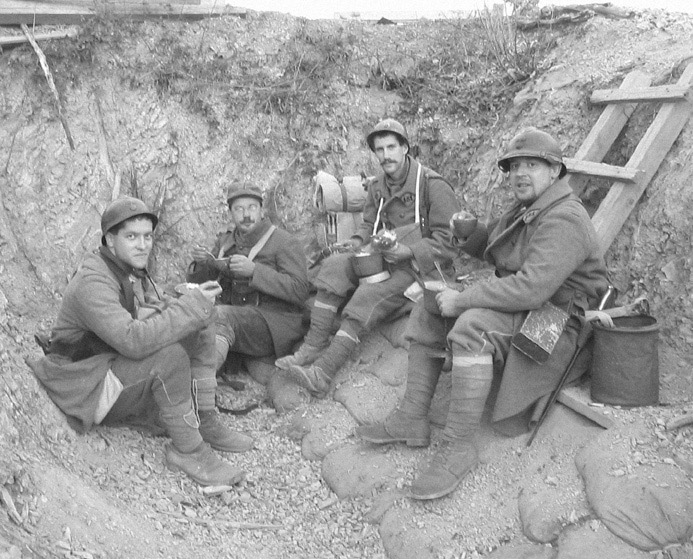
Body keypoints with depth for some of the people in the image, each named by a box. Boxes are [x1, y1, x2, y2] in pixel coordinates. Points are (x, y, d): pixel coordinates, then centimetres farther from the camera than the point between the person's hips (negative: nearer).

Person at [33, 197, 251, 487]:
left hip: (127, 370, 9)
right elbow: (133, 340, -38)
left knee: (197, 327, -4)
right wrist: (193, 305, -34)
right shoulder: (92, 283, -25)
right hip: (90, 390, -9)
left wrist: (193, 302, -17)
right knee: (170, 352, -32)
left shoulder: (134, 271, 5)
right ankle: (187, 449, -19)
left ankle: (205, 421, -5)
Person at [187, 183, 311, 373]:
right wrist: (200, 263, -6)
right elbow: (198, 283, 18)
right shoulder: (225, 241, 16)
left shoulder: (285, 242, -2)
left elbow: (300, 291, -15)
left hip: (274, 320, -6)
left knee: (220, 315, -32)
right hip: (235, 317, 6)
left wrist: (254, 270, -23)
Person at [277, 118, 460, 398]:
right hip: (383, 258, 7)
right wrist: (356, 242, -5)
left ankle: (323, 374, -33)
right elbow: (368, 225, 19)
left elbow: (448, 239, -12)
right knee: (334, 264, -17)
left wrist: (407, 251, -24)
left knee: (367, 298, -29)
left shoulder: (433, 184, -8)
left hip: (420, 264, -7)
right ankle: (313, 346, -21)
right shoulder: (377, 187, 14)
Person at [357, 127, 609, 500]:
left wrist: (461, 300, -25)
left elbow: (530, 288, -33)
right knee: (428, 311, 4)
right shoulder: (525, 209, 12)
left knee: (471, 327, -36)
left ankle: (458, 447, -24)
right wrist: (468, 232, 1)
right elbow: (492, 248, 24)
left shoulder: (564, 220, -21)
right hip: (516, 309, 10)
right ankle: (412, 420, 1)